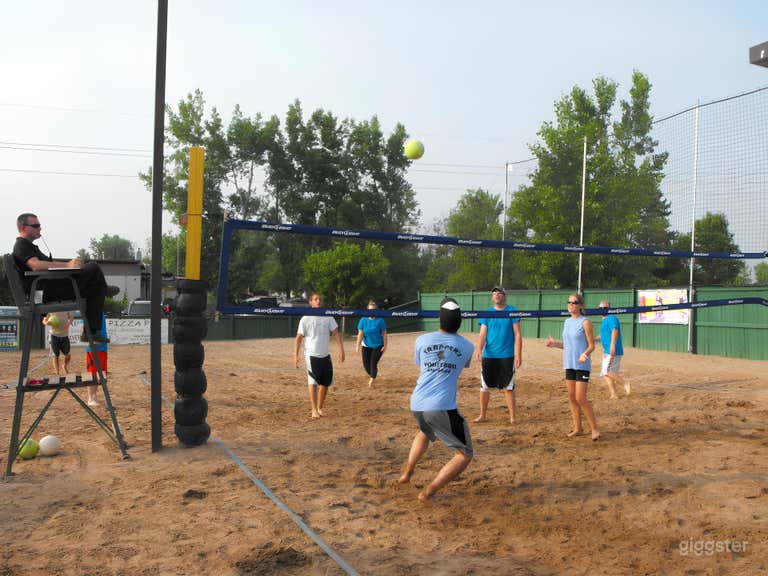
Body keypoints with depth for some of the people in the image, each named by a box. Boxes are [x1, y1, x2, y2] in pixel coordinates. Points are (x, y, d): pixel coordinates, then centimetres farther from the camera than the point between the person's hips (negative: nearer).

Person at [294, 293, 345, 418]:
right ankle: (314, 410, -7)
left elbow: (336, 333, 0)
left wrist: (341, 349, -12)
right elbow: (299, 338, -2)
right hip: (311, 355, -4)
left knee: (326, 383, 9)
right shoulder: (305, 319, -4)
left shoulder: (328, 317, 5)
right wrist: (295, 355, -9)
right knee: (313, 382, -10)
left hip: (325, 355, 4)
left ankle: (320, 408, 24)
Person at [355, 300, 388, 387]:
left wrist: (385, 345, -8)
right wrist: (358, 345, -14)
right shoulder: (363, 320, -7)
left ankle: (371, 381, 4)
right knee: (366, 364, 4)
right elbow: (360, 333, -8)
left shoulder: (380, 320, -12)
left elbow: (384, 333, -6)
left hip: (378, 345, -3)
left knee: (373, 363, -11)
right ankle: (371, 376, 35)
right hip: (367, 346, 3)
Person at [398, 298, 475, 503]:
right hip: (442, 408, -5)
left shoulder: (422, 340, 6)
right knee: (464, 455, 6)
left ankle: (407, 474, 37)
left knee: (425, 432, 38)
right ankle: (428, 493, -6)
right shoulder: (467, 346, 3)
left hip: (417, 404, 5)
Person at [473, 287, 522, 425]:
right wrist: (479, 349, -18)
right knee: (484, 387, 7)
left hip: (507, 356, -3)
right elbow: (483, 334, 0)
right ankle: (482, 415, 19)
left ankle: (512, 417, 12)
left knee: (508, 388, 2)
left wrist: (518, 355, -10)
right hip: (488, 356, 3)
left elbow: (517, 334, -3)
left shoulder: (512, 311, -1)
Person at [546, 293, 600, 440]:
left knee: (581, 398, -9)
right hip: (569, 364, 7)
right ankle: (577, 428, 20)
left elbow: (591, 345, -9)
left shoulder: (585, 322, -8)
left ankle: (595, 428, 3)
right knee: (572, 397, 9)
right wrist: (555, 344, 2)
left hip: (582, 365, -7)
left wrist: (585, 354, -27)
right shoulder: (567, 322, 12)